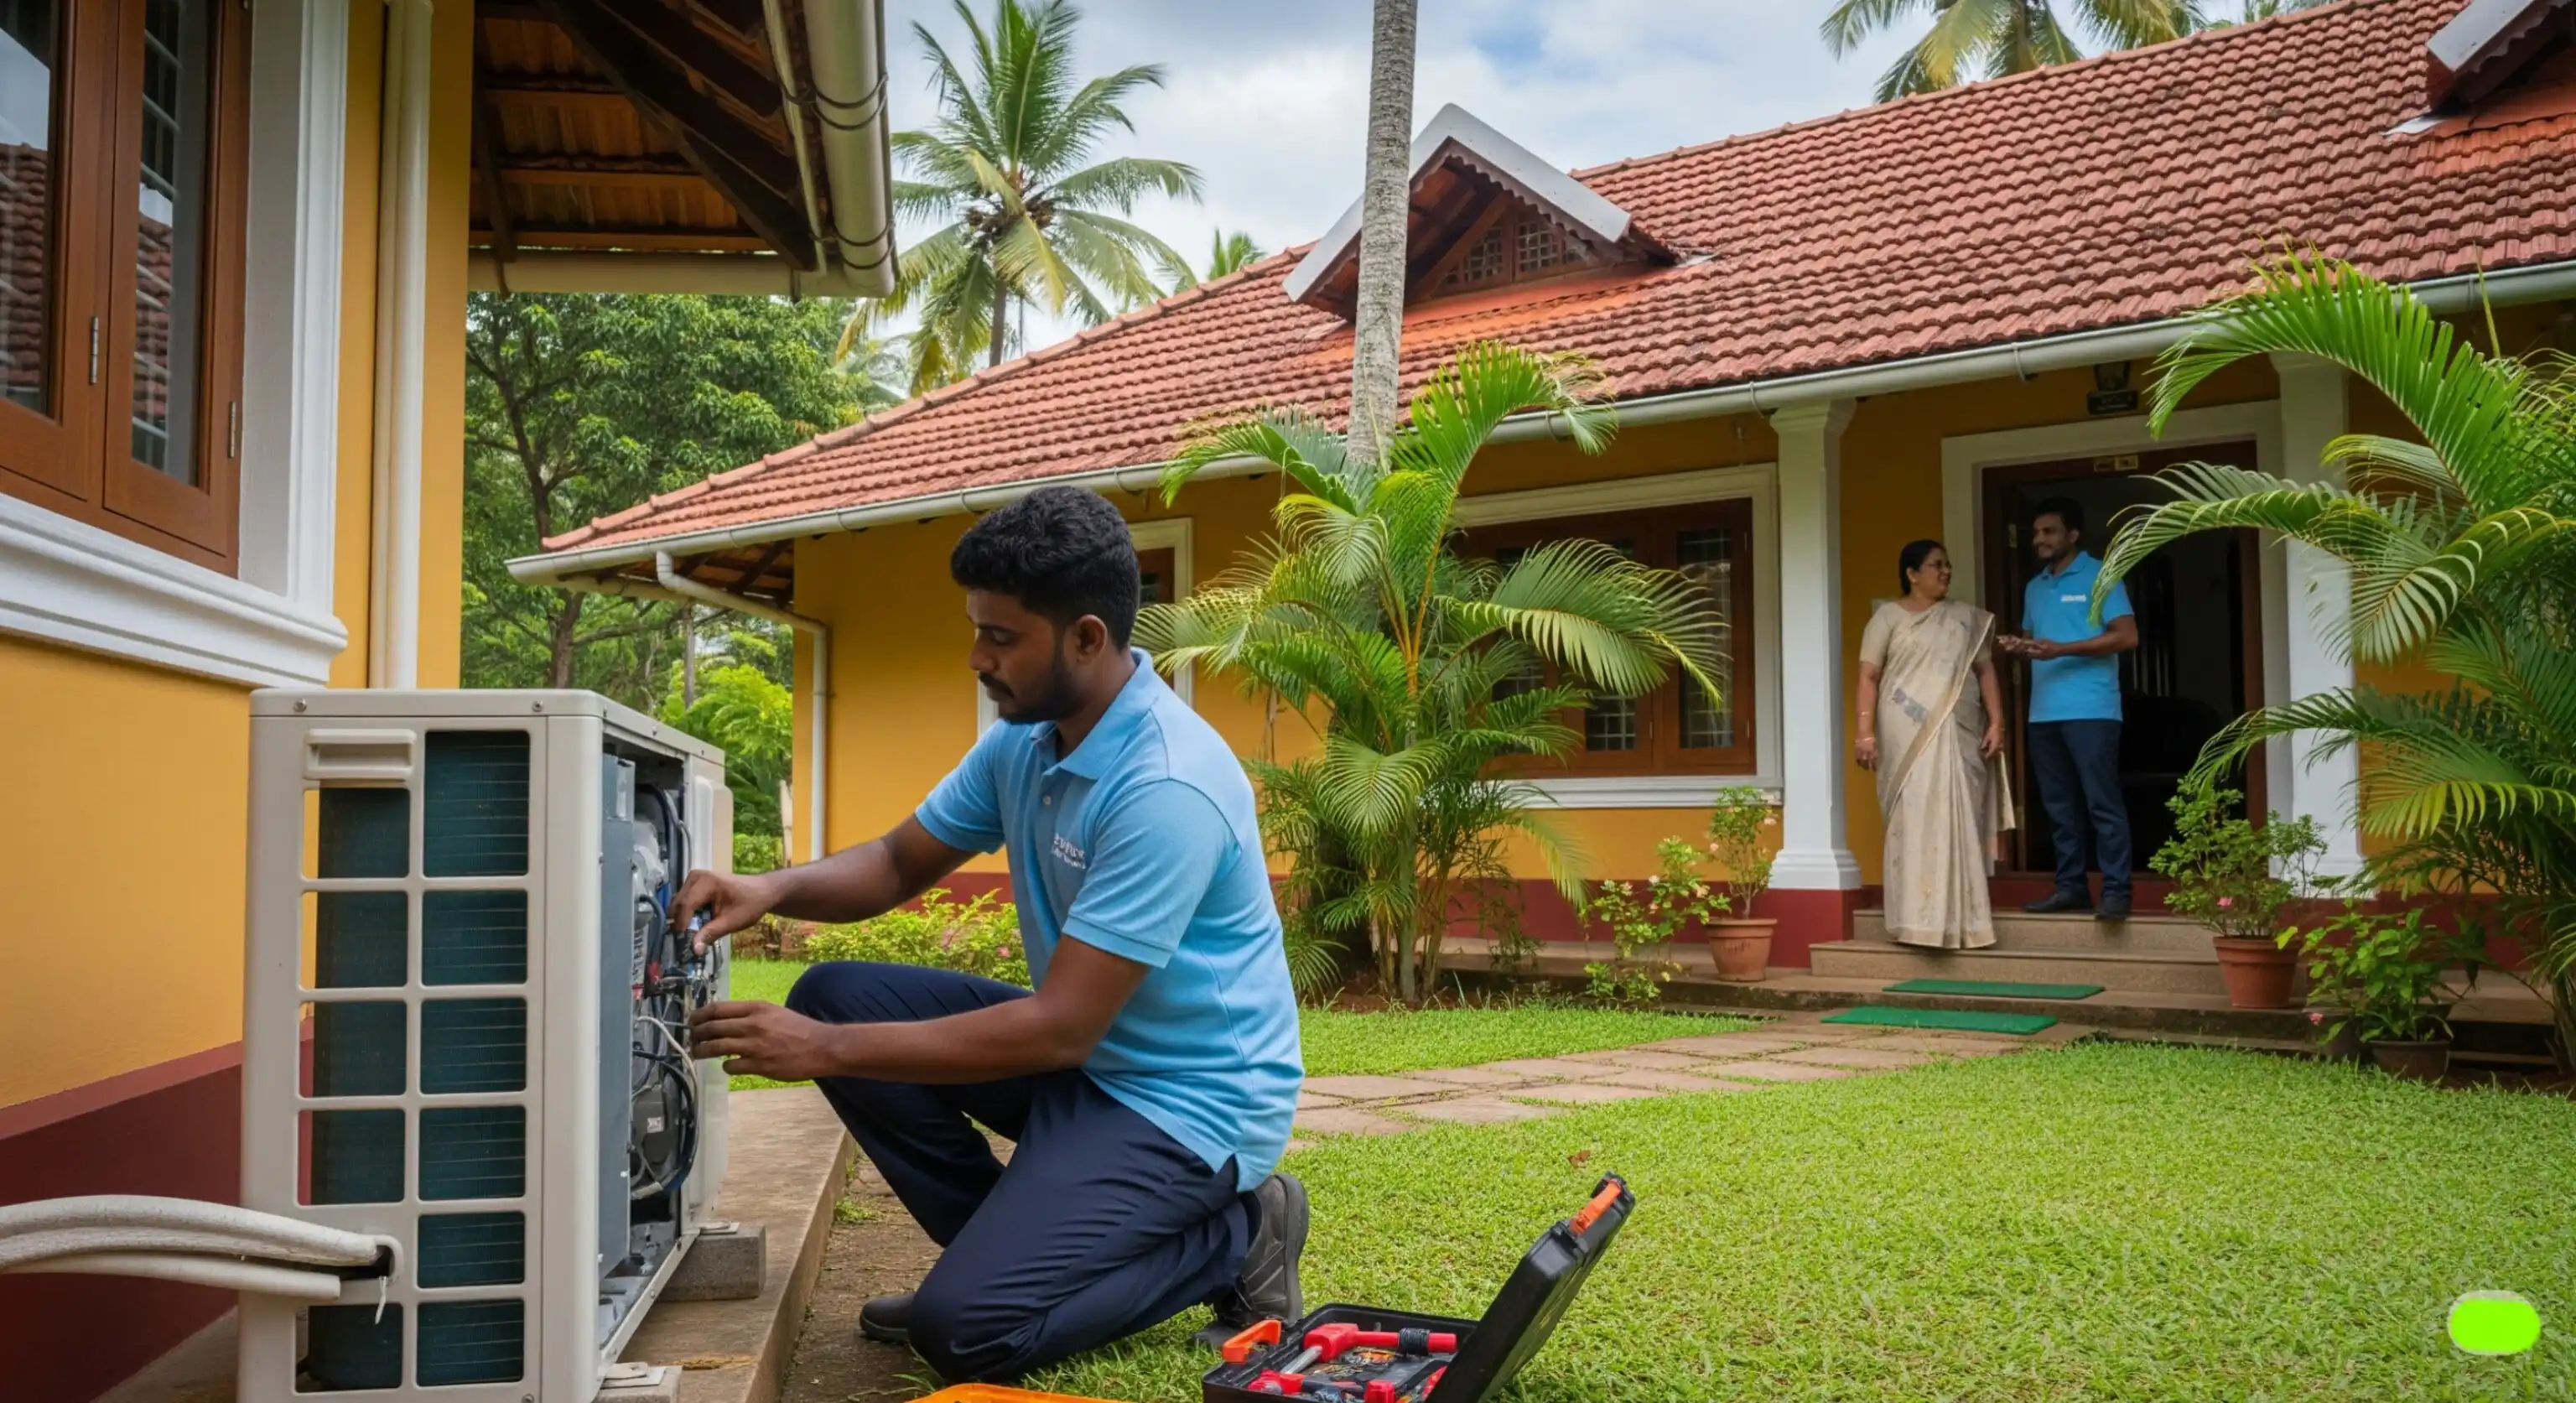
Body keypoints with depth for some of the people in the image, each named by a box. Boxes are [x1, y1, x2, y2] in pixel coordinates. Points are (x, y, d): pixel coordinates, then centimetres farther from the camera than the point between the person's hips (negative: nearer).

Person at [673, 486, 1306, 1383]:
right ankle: (1010, 1245, 7)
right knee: (838, 997, -1)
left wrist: (828, 1051, -26)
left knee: (966, 1326, -21)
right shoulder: (1022, 739, -1)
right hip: (1082, 1050, 9)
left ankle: (1230, 1235, 0)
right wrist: (771, 890, -11)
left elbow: (1058, 1030, -29)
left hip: (1184, 1098, -9)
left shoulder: (1168, 788, -29)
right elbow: (902, 862, 10)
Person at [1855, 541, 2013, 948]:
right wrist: (1866, 733, -11)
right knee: (1914, 822, -7)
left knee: (1959, 823, 1)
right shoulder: (1888, 617, 4)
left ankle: (1960, 917, 5)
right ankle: (1919, 918, -5)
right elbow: (1868, 677, -1)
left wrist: (1996, 723, 2)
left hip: (1958, 736, 3)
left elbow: (1985, 672, 14)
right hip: (1907, 737, -3)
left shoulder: (1968, 618, 15)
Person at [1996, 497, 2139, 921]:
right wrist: (2019, 646, 2)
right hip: (2044, 711, 7)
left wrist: (2062, 649, -17)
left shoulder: (2100, 576, -1)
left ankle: (2116, 890, -6)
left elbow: (2127, 636, -9)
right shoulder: (2034, 588, 20)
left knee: (2102, 802, -8)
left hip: (2090, 709, -7)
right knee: (2059, 806, 8)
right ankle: (2071, 886, 14)